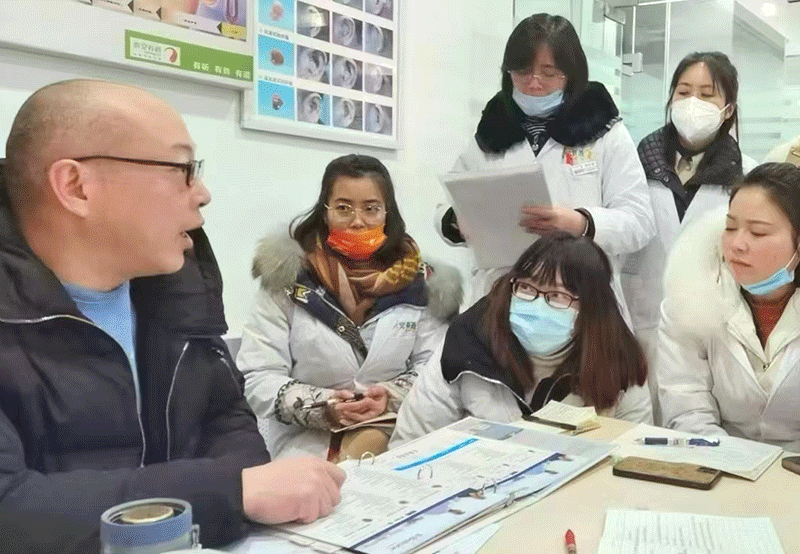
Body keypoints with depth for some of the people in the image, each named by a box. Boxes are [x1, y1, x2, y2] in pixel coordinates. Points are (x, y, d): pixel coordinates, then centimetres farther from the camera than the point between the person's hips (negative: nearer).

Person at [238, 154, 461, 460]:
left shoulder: (418, 280, 6)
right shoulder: (287, 277, -1)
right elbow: (258, 377, -5)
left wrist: (392, 398, -17)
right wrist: (324, 407, -19)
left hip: (396, 438, 2)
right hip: (304, 443, -2)